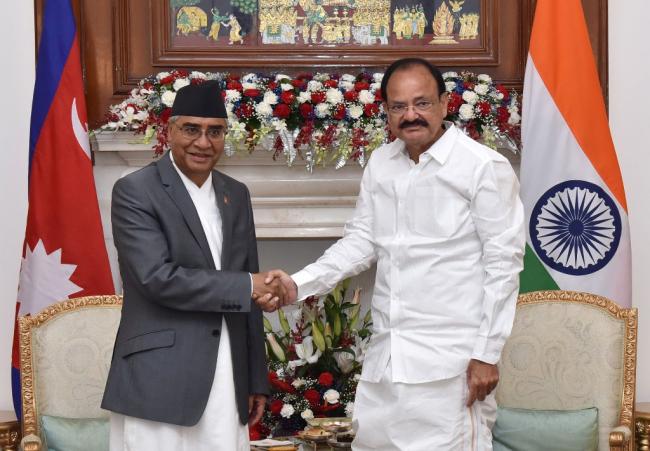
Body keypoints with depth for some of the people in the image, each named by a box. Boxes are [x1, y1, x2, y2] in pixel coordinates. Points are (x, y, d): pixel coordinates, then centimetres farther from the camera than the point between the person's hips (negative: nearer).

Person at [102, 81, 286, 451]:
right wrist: (247, 286, -13)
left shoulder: (237, 195, 13)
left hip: (227, 377, 5)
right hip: (160, 379, -5)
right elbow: (157, 278, -17)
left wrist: (256, 379, 14)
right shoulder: (134, 191, -6)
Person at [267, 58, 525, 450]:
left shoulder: (485, 167, -9)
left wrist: (487, 355, -11)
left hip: (451, 362, -6)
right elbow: (362, 241, 11)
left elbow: (503, 264, -9)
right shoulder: (380, 163, 10)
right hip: (385, 356, 6)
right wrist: (299, 284, -3)